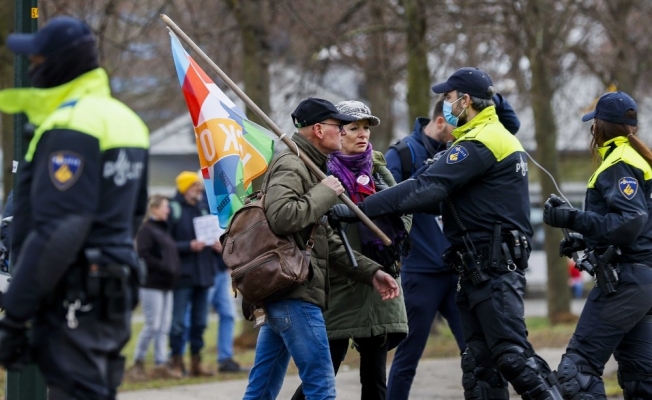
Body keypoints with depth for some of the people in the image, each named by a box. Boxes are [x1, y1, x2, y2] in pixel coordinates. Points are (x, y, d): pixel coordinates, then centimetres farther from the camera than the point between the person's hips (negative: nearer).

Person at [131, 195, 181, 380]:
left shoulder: (164, 229, 18)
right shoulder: (146, 230, -9)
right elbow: (143, 256, -18)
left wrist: (174, 271, 9)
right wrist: (164, 268, -20)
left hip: (166, 285, 9)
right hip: (151, 284, -9)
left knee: (164, 327, 7)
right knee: (153, 325, -8)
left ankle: (161, 365, 9)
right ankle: (138, 363, 2)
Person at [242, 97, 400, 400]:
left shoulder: (311, 168, 24)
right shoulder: (290, 166, -8)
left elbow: (327, 242, 24)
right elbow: (280, 216, -27)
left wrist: (370, 272, 15)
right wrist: (324, 194, -15)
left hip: (282, 292, 10)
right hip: (294, 293, -10)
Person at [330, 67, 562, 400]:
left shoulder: (479, 144, -13)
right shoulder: (498, 138, 20)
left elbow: (426, 189, -21)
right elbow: (446, 198, 18)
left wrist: (359, 209, -21)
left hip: (493, 269, -10)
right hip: (478, 269, 10)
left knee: (512, 354, -12)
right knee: (479, 362, 8)